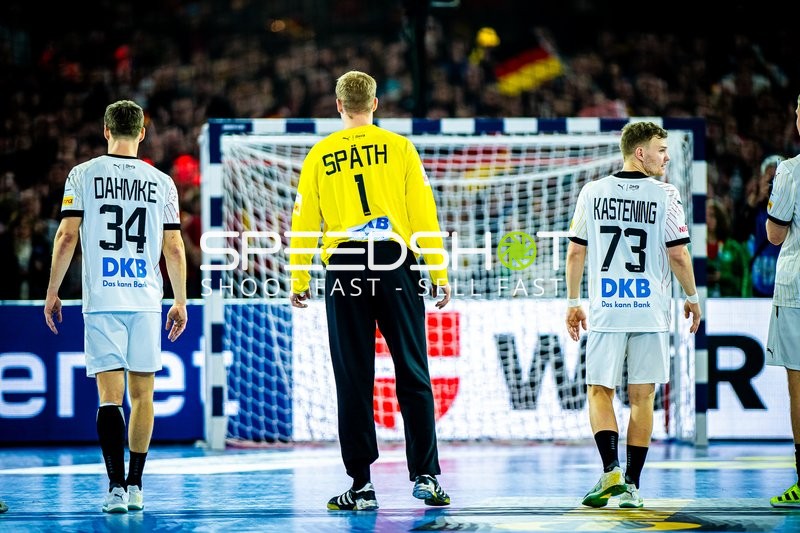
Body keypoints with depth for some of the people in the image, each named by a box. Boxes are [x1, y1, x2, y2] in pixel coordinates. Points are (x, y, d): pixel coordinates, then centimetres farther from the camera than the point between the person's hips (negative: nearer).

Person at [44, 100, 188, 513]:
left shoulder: (83, 175, 1)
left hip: (102, 301, -1)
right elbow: (174, 248, 6)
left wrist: (52, 292, 6)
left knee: (110, 396, -3)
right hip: (146, 300, 1)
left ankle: (116, 487, -13)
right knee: (142, 394, 10)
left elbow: (67, 237, -2)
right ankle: (135, 486, 14)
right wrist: (180, 301, 14)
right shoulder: (162, 182, 5)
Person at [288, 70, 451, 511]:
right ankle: (425, 475, 1)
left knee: (354, 380, 4)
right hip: (396, 262, -1)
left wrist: (299, 281, 13)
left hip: (344, 268, 1)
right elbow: (423, 213, 2)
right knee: (412, 375, 4)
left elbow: (304, 220, 7)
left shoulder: (320, 155, 7)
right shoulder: (398, 147, 5)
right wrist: (439, 273, 5)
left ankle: (362, 486, 3)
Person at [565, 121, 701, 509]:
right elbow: (678, 255, -5)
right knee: (641, 397, 5)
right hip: (650, 312, -1)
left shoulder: (592, 192, 3)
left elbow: (575, 252, 6)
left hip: (605, 311, 1)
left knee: (600, 391, 7)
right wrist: (692, 297, 10)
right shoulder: (663, 195, -5)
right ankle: (631, 485, 5)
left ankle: (611, 470, -13)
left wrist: (573, 302, 15)